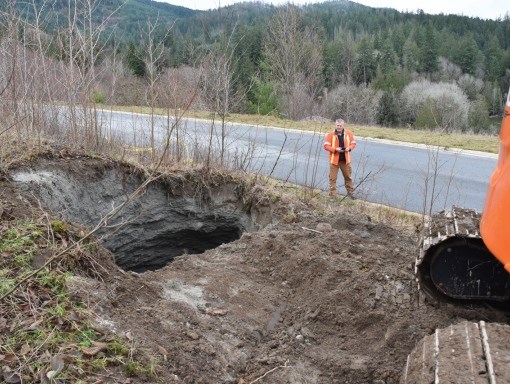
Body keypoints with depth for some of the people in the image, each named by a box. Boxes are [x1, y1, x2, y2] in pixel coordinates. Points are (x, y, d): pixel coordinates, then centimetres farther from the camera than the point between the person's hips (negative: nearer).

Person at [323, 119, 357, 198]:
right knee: (333, 178, 1)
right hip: (334, 159, -3)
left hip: (345, 159, 3)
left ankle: (350, 193, 28)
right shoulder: (330, 134, -8)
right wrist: (335, 149, -21)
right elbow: (326, 146, -9)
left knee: (348, 177, 13)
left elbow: (353, 143, 10)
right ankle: (332, 194, 10)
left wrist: (349, 148, -12)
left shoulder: (349, 133, 0)